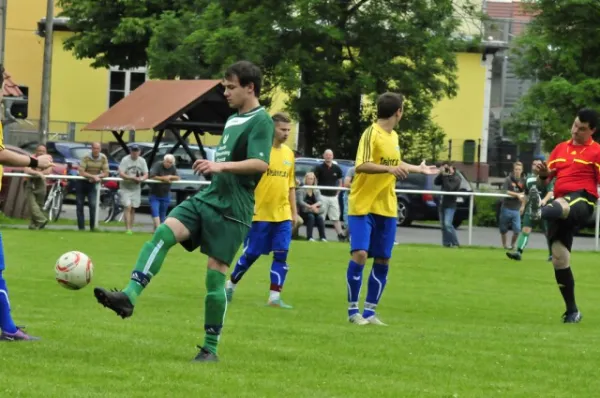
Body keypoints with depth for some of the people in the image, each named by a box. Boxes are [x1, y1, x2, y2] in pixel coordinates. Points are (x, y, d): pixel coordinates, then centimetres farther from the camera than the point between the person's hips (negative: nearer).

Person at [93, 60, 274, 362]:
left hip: (232, 209, -8)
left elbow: (261, 164, -23)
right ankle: (129, 297, -28)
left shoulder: (261, 122, -9)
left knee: (216, 273, -6)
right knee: (163, 233, -15)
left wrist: (221, 166, -32)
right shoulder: (233, 120, 19)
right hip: (207, 198, 8)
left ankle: (210, 348, 4)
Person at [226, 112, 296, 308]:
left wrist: (294, 211, 17)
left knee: (281, 254, -4)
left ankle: (275, 296, -3)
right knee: (251, 254, 3)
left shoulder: (289, 154, 11)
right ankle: (231, 284, 24)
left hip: (283, 215, 5)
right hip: (261, 213, -5)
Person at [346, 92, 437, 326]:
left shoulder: (393, 137, 13)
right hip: (363, 206, -8)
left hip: (386, 209, 8)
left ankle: (369, 312, 12)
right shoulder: (372, 133, -13)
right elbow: (361, 165, -25)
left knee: (382, 260, 5)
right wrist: (389, 169, -38)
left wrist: (419, 169, 43)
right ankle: (353, 310, -3)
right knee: (360, 254, -16)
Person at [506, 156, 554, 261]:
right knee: (525, 229, -8)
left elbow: (551, 192, -19)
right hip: (530, 208, 5)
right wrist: (523, 205, 25)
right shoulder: (529, 179, 13)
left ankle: (552, 254, 17)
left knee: (548, 232, 3)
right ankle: (518, 252, -17)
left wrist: (545, 200, -36)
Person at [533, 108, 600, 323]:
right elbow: (547, 178, 21)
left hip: (582, 201, -6)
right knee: (559, 256, 0)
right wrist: (544, 174, -3)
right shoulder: (561, 148, 19)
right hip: (561, 205, 6)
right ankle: (572, 311, 8)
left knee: (562, 205, -41)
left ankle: (541, 211, -79)